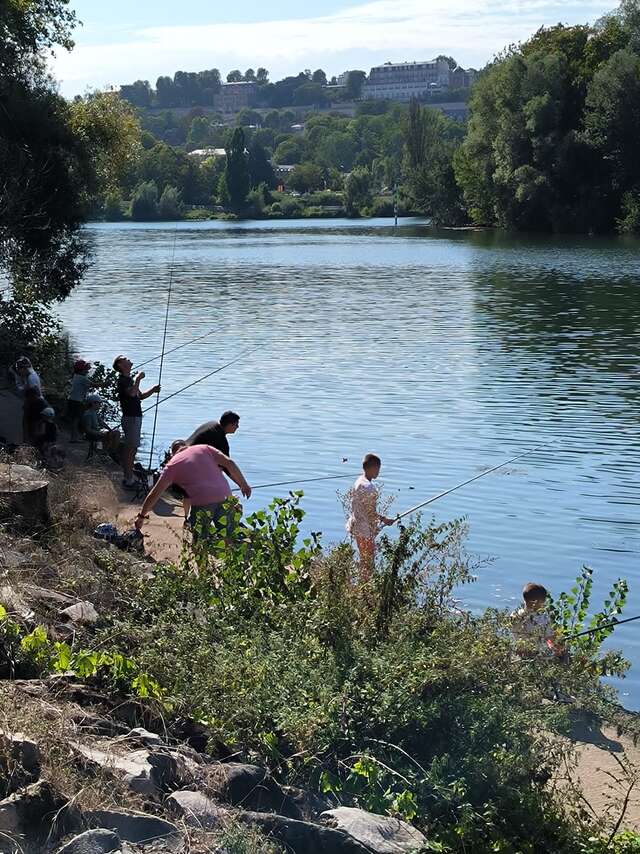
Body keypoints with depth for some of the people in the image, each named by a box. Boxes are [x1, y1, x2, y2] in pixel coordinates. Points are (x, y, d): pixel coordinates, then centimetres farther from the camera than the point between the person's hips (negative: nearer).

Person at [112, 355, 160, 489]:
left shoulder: (129, 379, 18)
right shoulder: (123, 380, -14)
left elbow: (140, 396, 23)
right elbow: (132, 393, -33)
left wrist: (152, 390, 7)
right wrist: (138, 379, -23)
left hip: (136, 417, 10)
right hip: (130, 418, -10)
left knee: (131, 448, 14)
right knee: (130, 449, -9)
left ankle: (128, 478, 20)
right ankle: (129, 480, -8)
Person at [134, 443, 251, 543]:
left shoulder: (172, 464, 13)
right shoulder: (204, 448, 19)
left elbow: (155, 493, 11)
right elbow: (229, 463, 8)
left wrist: (142, 515, 20)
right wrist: (243, 484, 14)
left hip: (202, 501, -3)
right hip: (225, 495, 3)